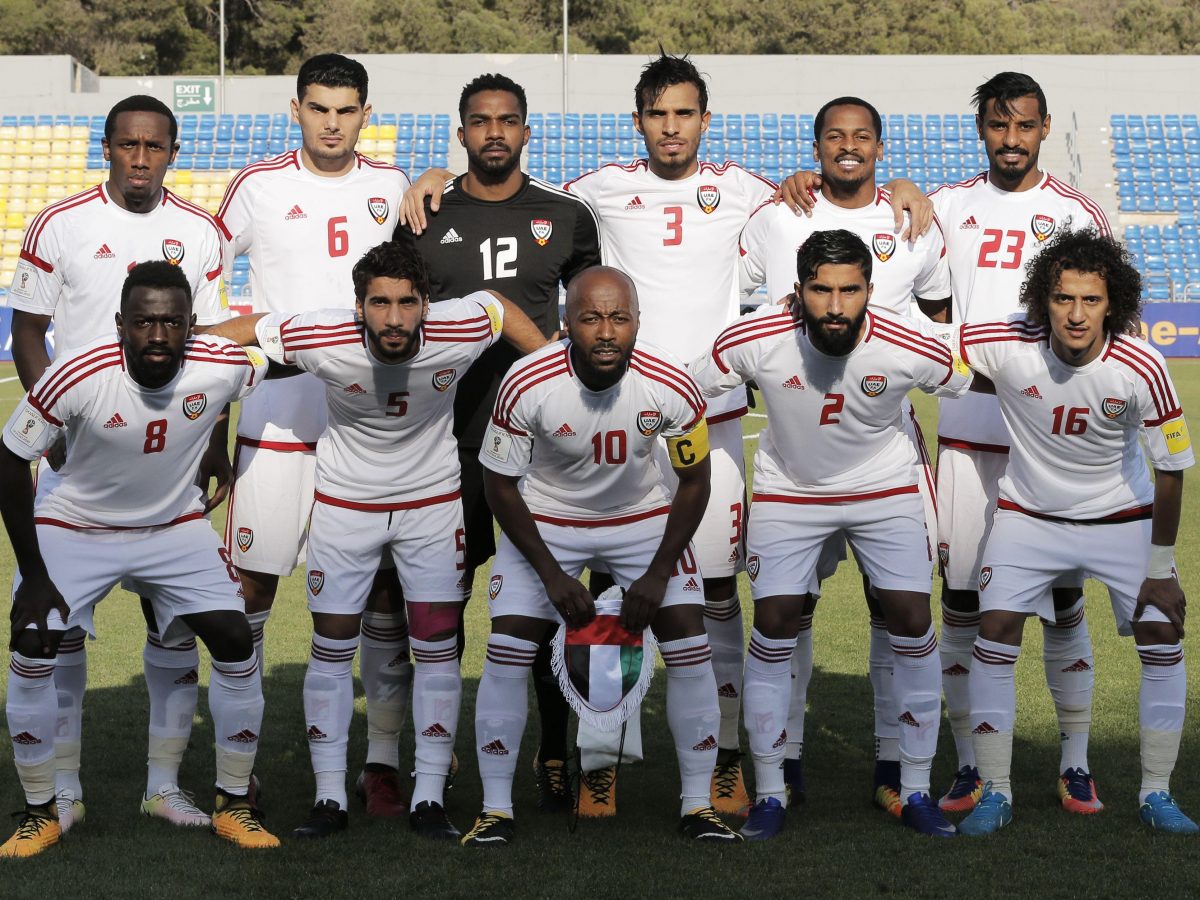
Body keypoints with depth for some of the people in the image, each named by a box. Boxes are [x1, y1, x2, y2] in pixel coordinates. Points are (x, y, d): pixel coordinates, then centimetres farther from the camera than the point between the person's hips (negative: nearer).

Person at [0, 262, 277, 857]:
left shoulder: (221, 367, -24)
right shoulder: (79, 376, -30)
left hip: (177, 528, 2)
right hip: (74, 527, -2)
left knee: (235, 643, -8)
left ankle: (234, 806, 10)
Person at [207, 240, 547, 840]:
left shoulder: (459, 332, -24)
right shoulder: (323, 340, -27)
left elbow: (500, 307, 0)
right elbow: (239, 331, -11)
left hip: (433, 502, 1)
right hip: (344, 501, 0)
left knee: (437, 646, -2)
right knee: (331, 649, 0)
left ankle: (429, 799, 8)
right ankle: (329, 798, 11)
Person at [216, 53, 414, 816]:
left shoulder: (391, 188, 8)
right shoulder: (258, 186, 0)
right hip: (277, 419, -2)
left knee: (386, 588, 1)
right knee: (253, 583, 1)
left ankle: (383, 761, 10)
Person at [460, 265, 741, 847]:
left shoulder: (672, 388, -24)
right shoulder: (526, 386, -27)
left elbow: (694, 481, -7)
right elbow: (499, 484, -13)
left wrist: (658, 573, -11)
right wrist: (551, 575, -14)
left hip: (645, 517, 1)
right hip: (544, 520, -1)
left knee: (691, 651, -7)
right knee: (506, 656, -10)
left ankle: (698, 808, 8)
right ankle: (495, 811, 5)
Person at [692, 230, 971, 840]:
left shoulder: (912, 351, -26)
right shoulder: (753, 341, -26)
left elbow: (980, 389, -4)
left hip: (885, 489, 0)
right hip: (788, 488, 0)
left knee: (912, 620, -7)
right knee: (774, 624, -7)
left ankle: (916, 791, 9)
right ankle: (770, 794, 7)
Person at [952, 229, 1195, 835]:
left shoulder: (1141, 369, -24)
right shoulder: (1008, 346, -25)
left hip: (1123, 518, 0)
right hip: (1029, 516, 0)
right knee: (995, 634, -12)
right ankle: (995, 793, 2)